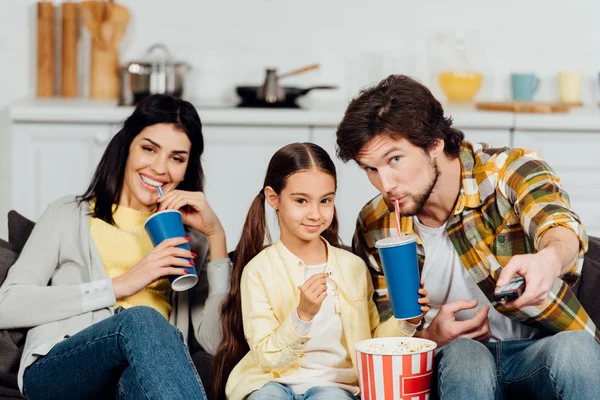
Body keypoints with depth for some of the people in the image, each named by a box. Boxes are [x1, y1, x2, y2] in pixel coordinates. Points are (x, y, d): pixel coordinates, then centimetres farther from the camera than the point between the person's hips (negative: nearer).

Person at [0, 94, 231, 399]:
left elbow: (214, 342, 10)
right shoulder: (68, 215, 21)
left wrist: (216, 236, 6)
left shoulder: (189, 237, 26)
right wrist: (120, 285, -3)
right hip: (57, 371, -1)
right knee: (141, 319, -35)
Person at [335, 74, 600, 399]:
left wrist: (549, 260, -58)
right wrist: (433, 336, -15)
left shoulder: (512, 171, -10)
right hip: (456, 361, 2)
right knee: (465, 354, -34)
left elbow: (560, 225, -32)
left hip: (541, 348, -2)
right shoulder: (375, 228, 1)